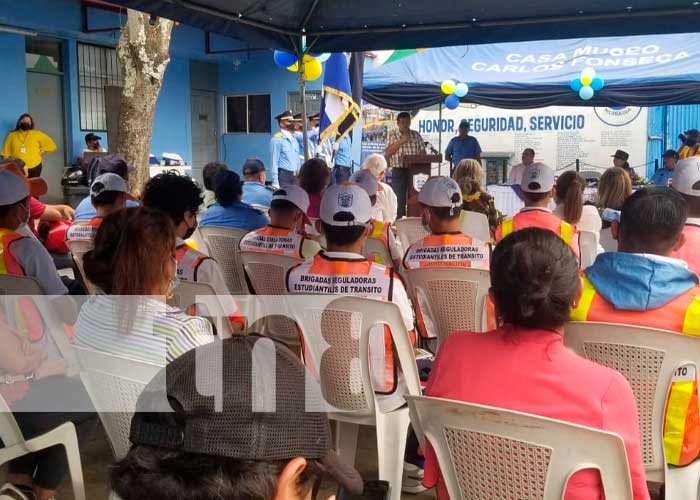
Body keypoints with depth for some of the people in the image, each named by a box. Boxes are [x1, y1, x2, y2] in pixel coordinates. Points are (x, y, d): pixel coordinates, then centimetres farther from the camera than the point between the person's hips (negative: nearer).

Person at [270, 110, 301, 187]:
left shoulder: (294, 139, 16)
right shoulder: (277, 139, -8)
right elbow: (274, 162, -12)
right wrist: (275, 183, -17)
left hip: (295, 176, 7)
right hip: (283, 175, -7)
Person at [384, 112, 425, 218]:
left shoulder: (416, 135, 11)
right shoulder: (392, 134, 4)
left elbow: (423, 152, 10)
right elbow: (387, 153, -7)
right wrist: (401, 141, -13)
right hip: (399, 172, -2)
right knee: (399, 200, -2)